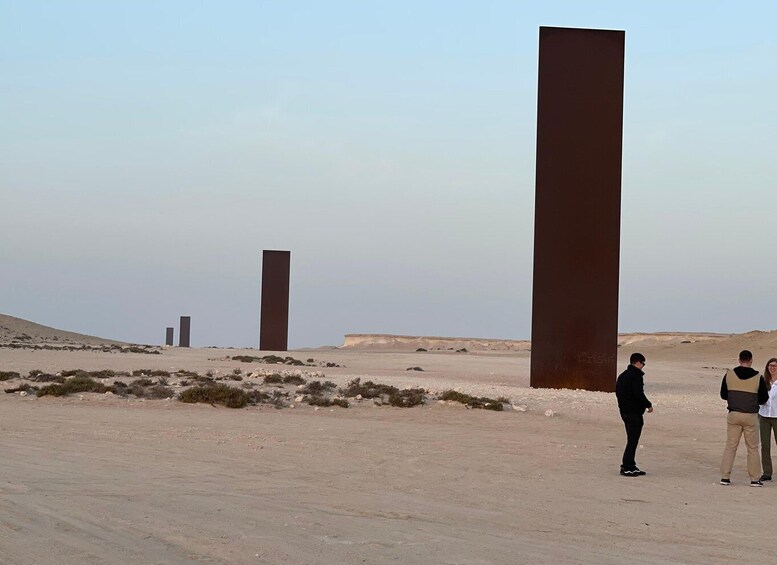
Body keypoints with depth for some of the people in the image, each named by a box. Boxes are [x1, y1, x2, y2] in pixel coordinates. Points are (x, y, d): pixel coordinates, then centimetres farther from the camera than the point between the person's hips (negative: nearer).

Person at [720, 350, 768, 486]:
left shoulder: (729, 375, -2)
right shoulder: (758, 377, -7)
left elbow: (723, 395, 7)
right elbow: (764, 398, 1)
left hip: (734, 415, 2)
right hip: (751, 416, -2)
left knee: (730, 446, 7)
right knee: (753, 448, 7)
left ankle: (725, 477, 3)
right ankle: (755, 479, 8)